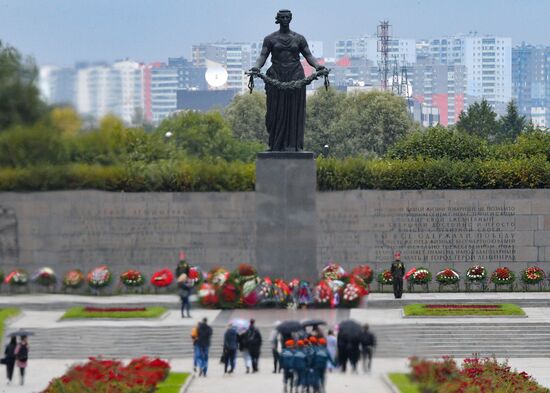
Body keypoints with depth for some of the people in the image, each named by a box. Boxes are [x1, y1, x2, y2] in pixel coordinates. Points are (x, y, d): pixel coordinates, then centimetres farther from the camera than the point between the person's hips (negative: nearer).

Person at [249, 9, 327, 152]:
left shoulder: (299, 38, 8)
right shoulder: (270, 39, 6)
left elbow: (309, 56, 6)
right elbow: (263, 56, -1)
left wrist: (318, 66, -13)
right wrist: (257, 67, -21)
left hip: (295, 79, 1)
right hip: (276, 78, -1)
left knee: (294, 111, -2)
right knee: (277, 111, -3)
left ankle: (293, 144, -1)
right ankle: (276, 144, 2)